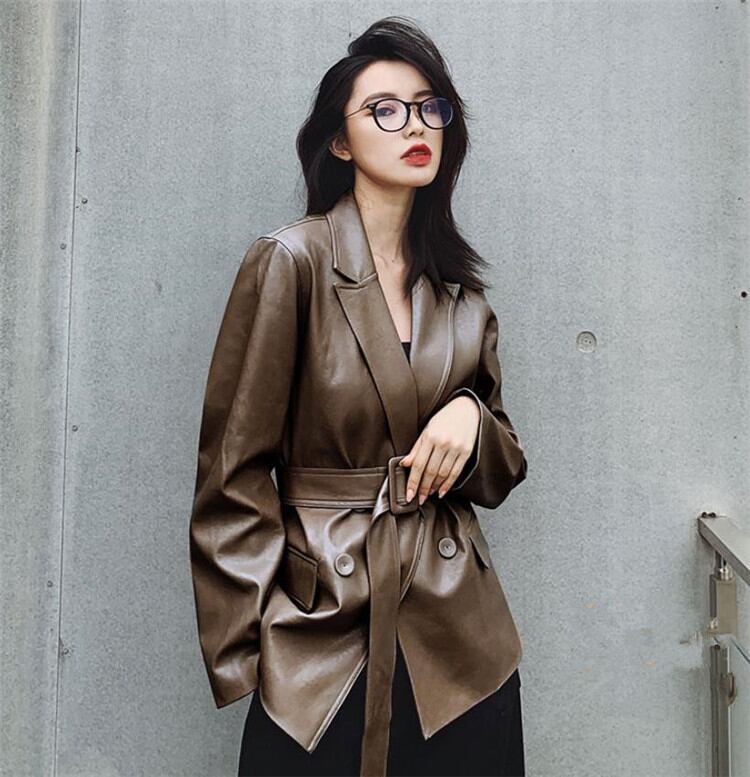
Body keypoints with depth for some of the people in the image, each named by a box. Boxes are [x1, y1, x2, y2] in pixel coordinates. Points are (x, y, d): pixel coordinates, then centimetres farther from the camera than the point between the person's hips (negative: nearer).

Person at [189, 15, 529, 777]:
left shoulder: (461, 292, 7)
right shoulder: (291, 262, -9)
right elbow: (234, 478, -8)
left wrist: (471, 417, -7)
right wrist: (246, 651, -9)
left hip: (460, 633, 5)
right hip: (324, 636, -4)